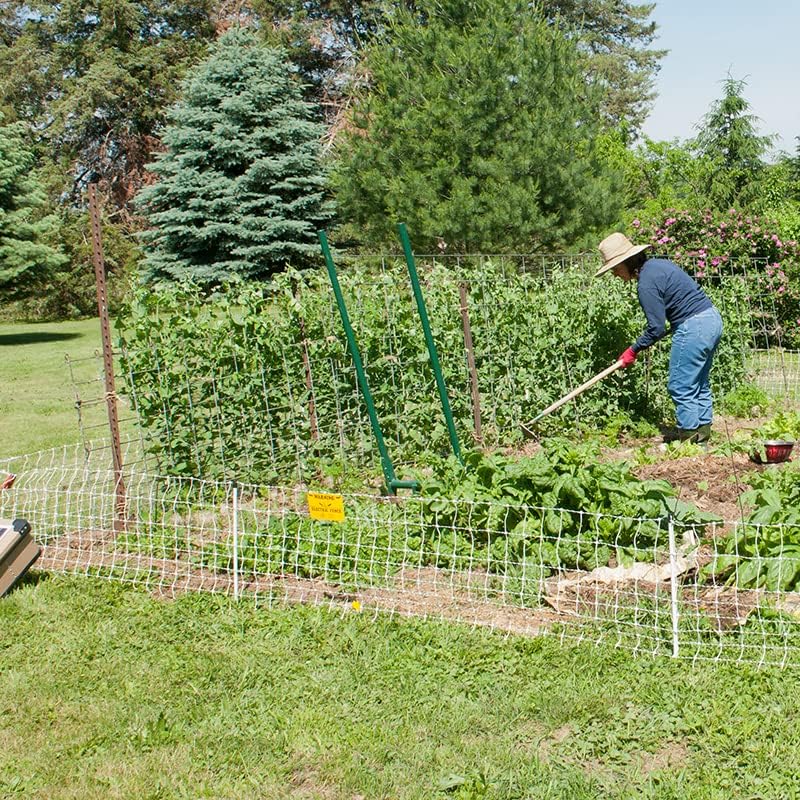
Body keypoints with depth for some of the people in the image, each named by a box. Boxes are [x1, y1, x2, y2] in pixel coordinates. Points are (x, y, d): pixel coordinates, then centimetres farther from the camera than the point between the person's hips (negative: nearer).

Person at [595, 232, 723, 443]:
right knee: (699, 383, 18)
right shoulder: (658, 264, 11)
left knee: (680, 386, 0)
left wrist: (634, 350, -3)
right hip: (712, 317, 10)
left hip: (694, 328, -10)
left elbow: (656, 328, -15)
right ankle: (703, 430, 26)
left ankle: (688, 436, 6)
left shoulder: (646, 284, -17)